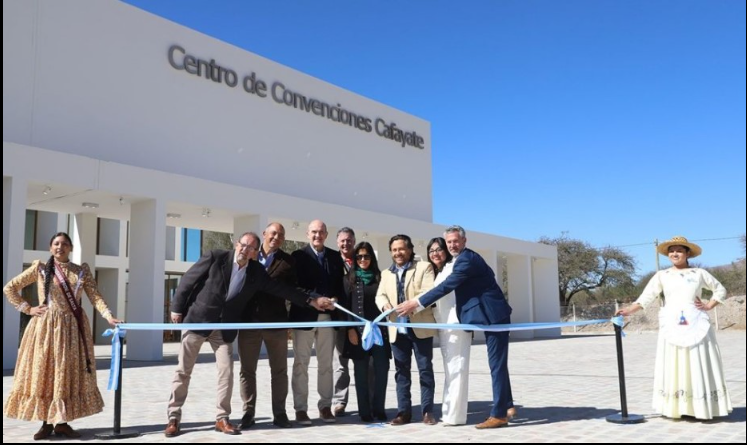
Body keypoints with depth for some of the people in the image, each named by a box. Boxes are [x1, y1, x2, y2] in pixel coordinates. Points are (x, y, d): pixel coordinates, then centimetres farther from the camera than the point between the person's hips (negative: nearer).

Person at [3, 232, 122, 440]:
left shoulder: (82, 271, 6)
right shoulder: (40, 268, 3)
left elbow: (95, 297, -3)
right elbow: (9, 288, 8)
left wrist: (109, 316, -18)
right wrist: (27, 308, -1)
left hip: (72, 327, 1)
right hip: (46, 326, -1)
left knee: (69, 373, 2)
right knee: (43, 372, 0)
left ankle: (61, 422, 10)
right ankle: (46, 423, 9)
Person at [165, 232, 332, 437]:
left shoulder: (257, 272, -2)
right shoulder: (215, 257, -12)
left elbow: (279, 288, 0)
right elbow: (188, 280, -6)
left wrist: (311, 300, -5)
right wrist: (177, 308, -4)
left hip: (224, 328, 3)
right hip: (197, 319, -3)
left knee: (226, 372, -2)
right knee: (183, 372, 3)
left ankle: (222, 419, 12)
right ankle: (173, 419, 14)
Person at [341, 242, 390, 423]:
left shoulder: (379, 277, 10)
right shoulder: (349, 279, 6)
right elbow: (345, 306, 1)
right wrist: (350, 329, -8)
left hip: (378, 329, 1)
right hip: (358, 330, -1)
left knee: (382, 369, -3)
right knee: (361, 372, 2)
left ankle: (379, 408, 9)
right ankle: (364, 411, 9)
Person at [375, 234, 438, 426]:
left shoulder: (424, 267, 1)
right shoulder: (386, 273, 17)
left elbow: (429, 292, -11)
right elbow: (380, 295, 7)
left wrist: (411, 304, -27)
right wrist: (385, 305, -16)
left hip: (420, 327, -4)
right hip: (397, 329, 4)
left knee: (425, 369, 1)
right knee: (401, 371, 7)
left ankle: (427, 411, 8)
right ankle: (404, 411, 14)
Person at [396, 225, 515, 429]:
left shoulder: (466, 259, -18)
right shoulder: (467, 258, 15)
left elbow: (446, 286, -22)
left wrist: (416, 303, -20)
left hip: (494, 316, -11)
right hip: (492, 315, 11)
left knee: (497, 364, -6)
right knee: (498, 364, 17)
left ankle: (499, 414, -2)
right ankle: (507, 406, 26)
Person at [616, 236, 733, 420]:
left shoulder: (699, 273, 6)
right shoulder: (662, 275, 5)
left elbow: (720, 290, 16)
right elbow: (646, 297, -2)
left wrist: (708, 306, 2)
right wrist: (628, 310, -15)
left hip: (696, 325, 0)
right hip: (672, 325, 0)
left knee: (698, 366, 1)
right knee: (673, 367, 0)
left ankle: (702, 408, 8)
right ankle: (675, 408, 3)